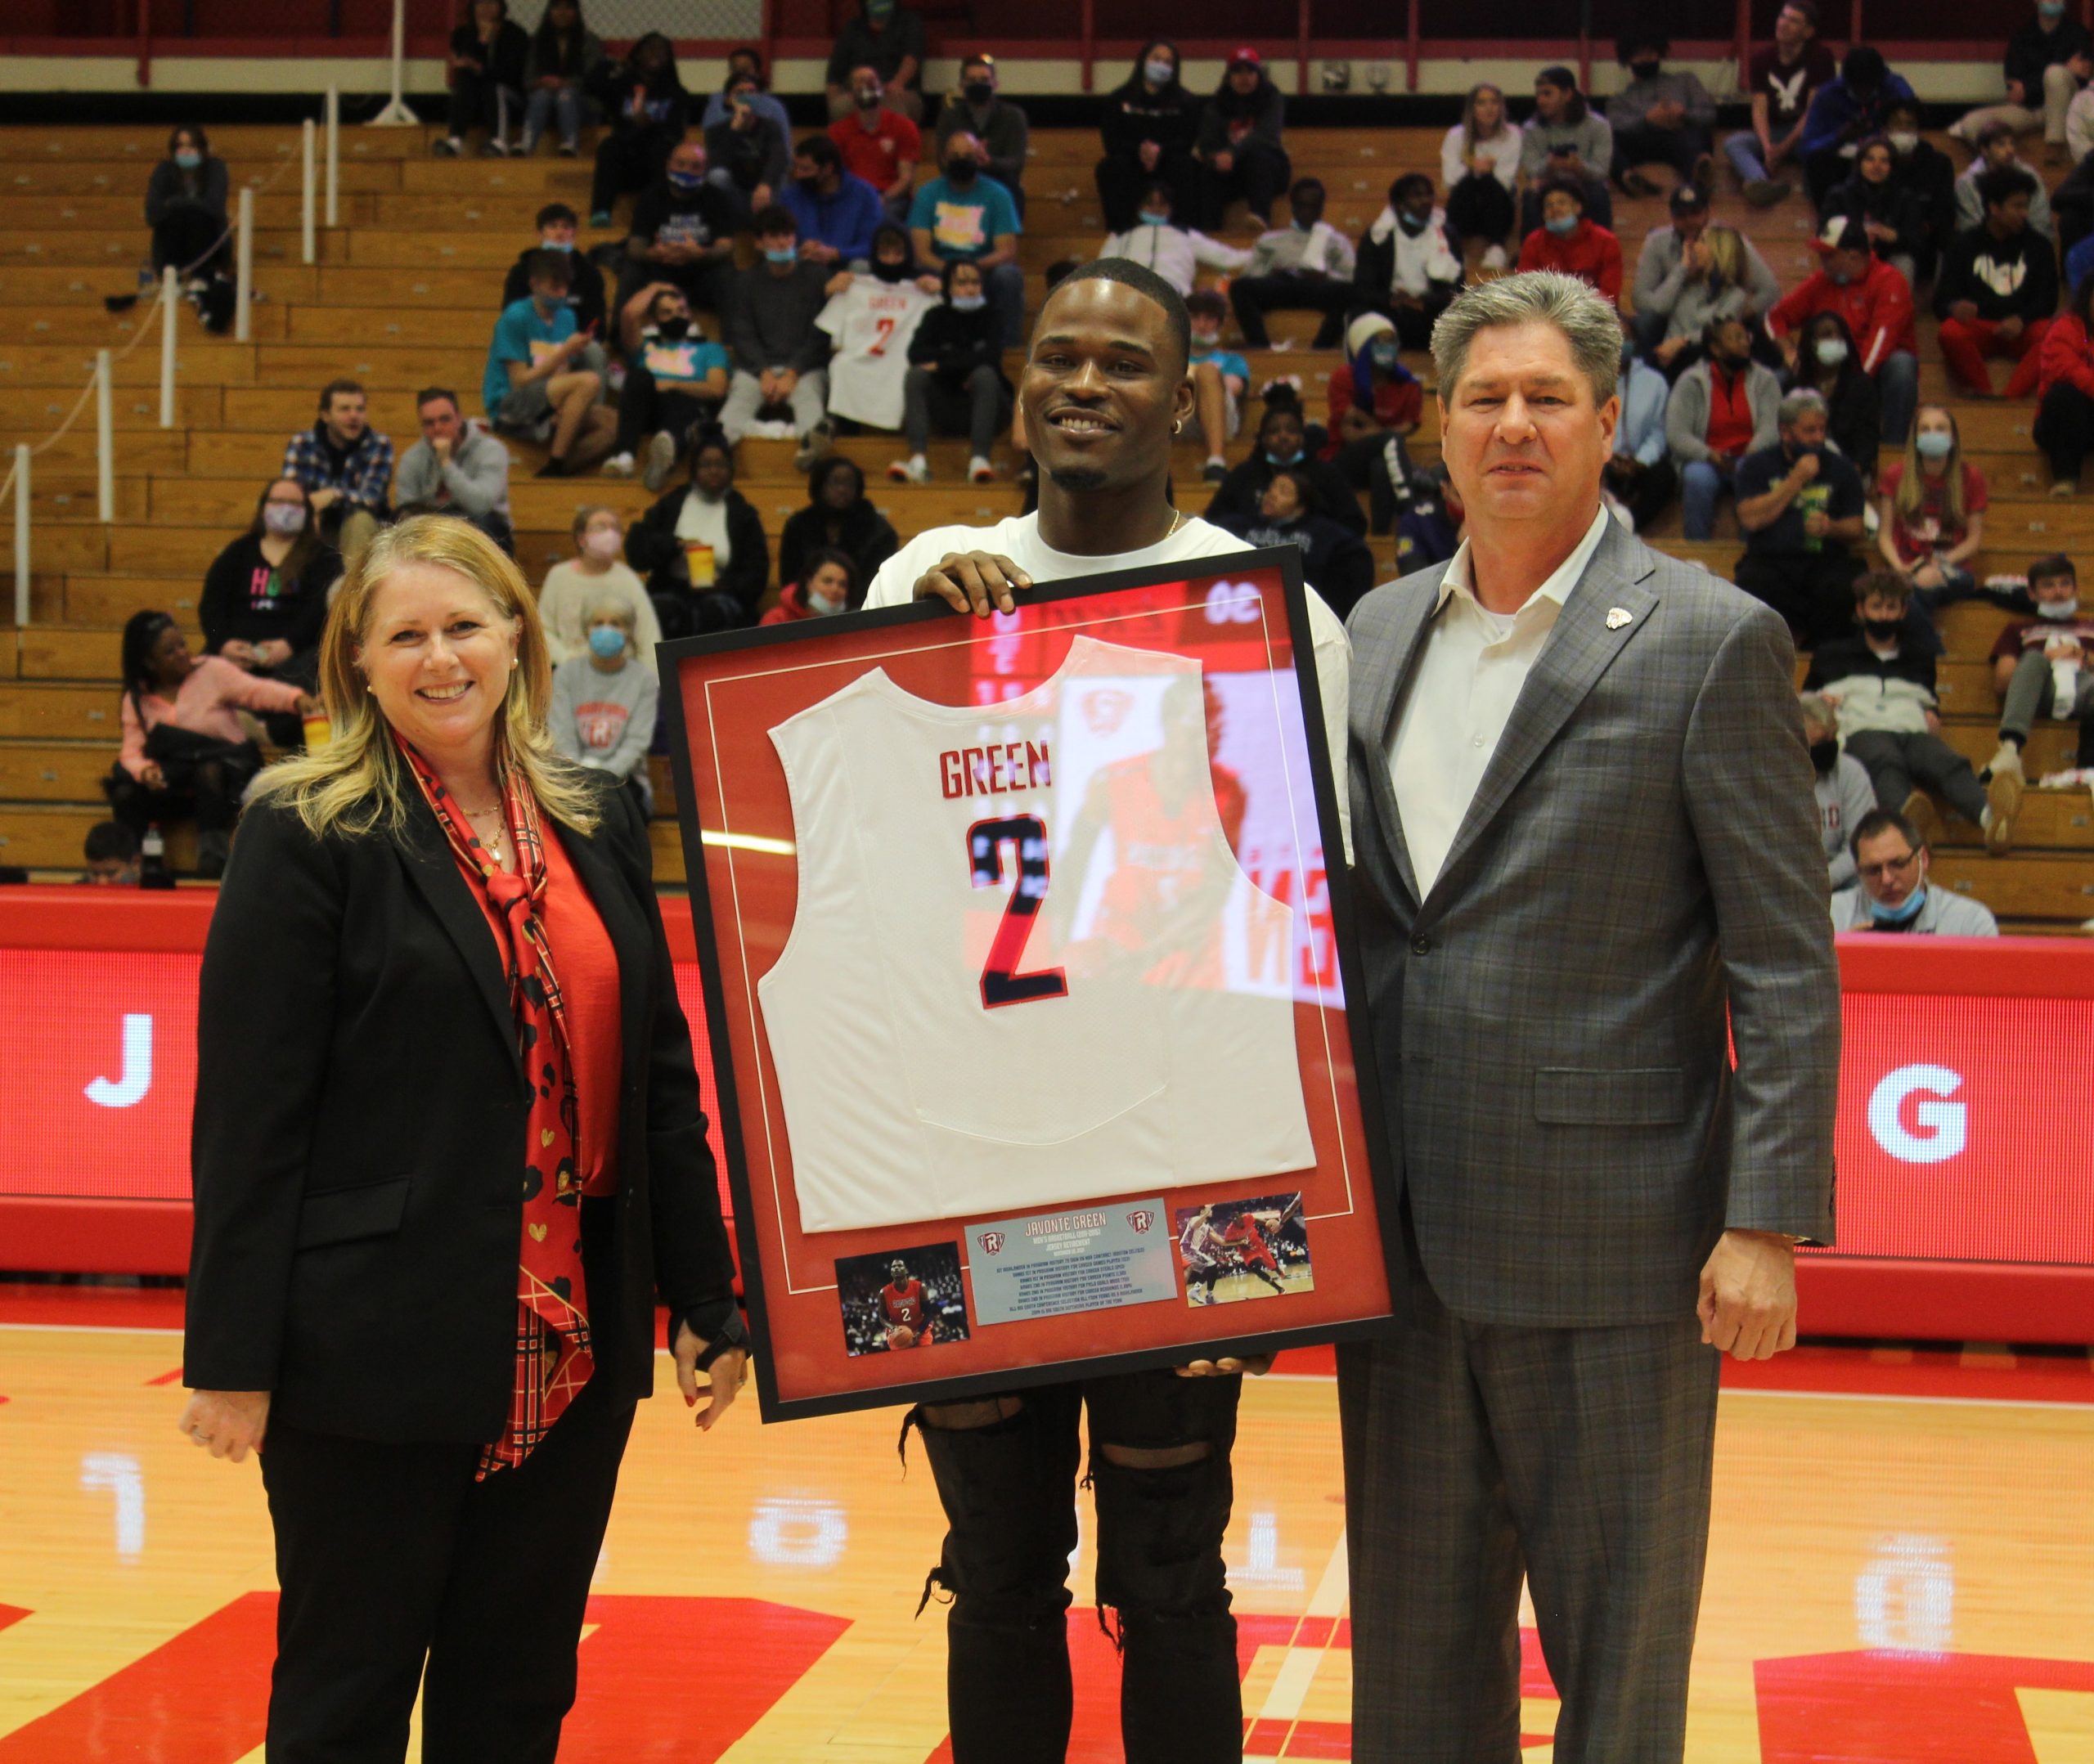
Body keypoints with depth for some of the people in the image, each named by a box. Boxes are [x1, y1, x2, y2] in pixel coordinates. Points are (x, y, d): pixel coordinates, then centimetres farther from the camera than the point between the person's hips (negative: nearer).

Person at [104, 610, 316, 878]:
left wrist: (297, 699, -35)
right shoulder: (136, 700, 7)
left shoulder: (211, 672, -2)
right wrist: (144, 770, -25)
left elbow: (256, 690, -15)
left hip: (224, 769, -2)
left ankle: (213, 861, -32)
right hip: (174, 785, 2)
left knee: (210, 771, -36)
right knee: (126, 794, -24)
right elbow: (132, 751, -1)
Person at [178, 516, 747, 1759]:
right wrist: (232, 1355, -13)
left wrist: (705, 1295, 9)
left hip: (575, 1350, 5)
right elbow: (247, 1111, -10)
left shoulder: (598, 825, 9)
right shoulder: (308, 838, -6)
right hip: (377, 1350, -5)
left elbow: (664, 1076, 11)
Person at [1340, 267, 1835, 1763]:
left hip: (1610, 1245, -5)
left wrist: (1768, 1222, -14)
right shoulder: (1377, 632, 12)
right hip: (1400, 1237, 5)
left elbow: (1787, 962, -7)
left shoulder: (1710, 642, -5)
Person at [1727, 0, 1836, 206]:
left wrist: (1784, 147, -20)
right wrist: (1767, 147, -26)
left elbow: (1814, 110, -10)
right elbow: (1759, 110, -7)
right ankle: (1761, 184, -60)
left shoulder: (1820, 57, -4)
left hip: (1805, 135, -2)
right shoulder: (1760, 58, 2)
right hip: (1772, 134, 2)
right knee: (1732, 143, -29)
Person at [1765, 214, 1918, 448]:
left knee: (1900, 365, -37)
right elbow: (1776, 315, 12)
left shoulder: (1889, 281, -11)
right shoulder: (1820, 282, 6)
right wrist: (1789, 351, -6)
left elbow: (1882, 336, -21)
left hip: (1876, 370, -4)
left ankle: (1895, 443, -29)